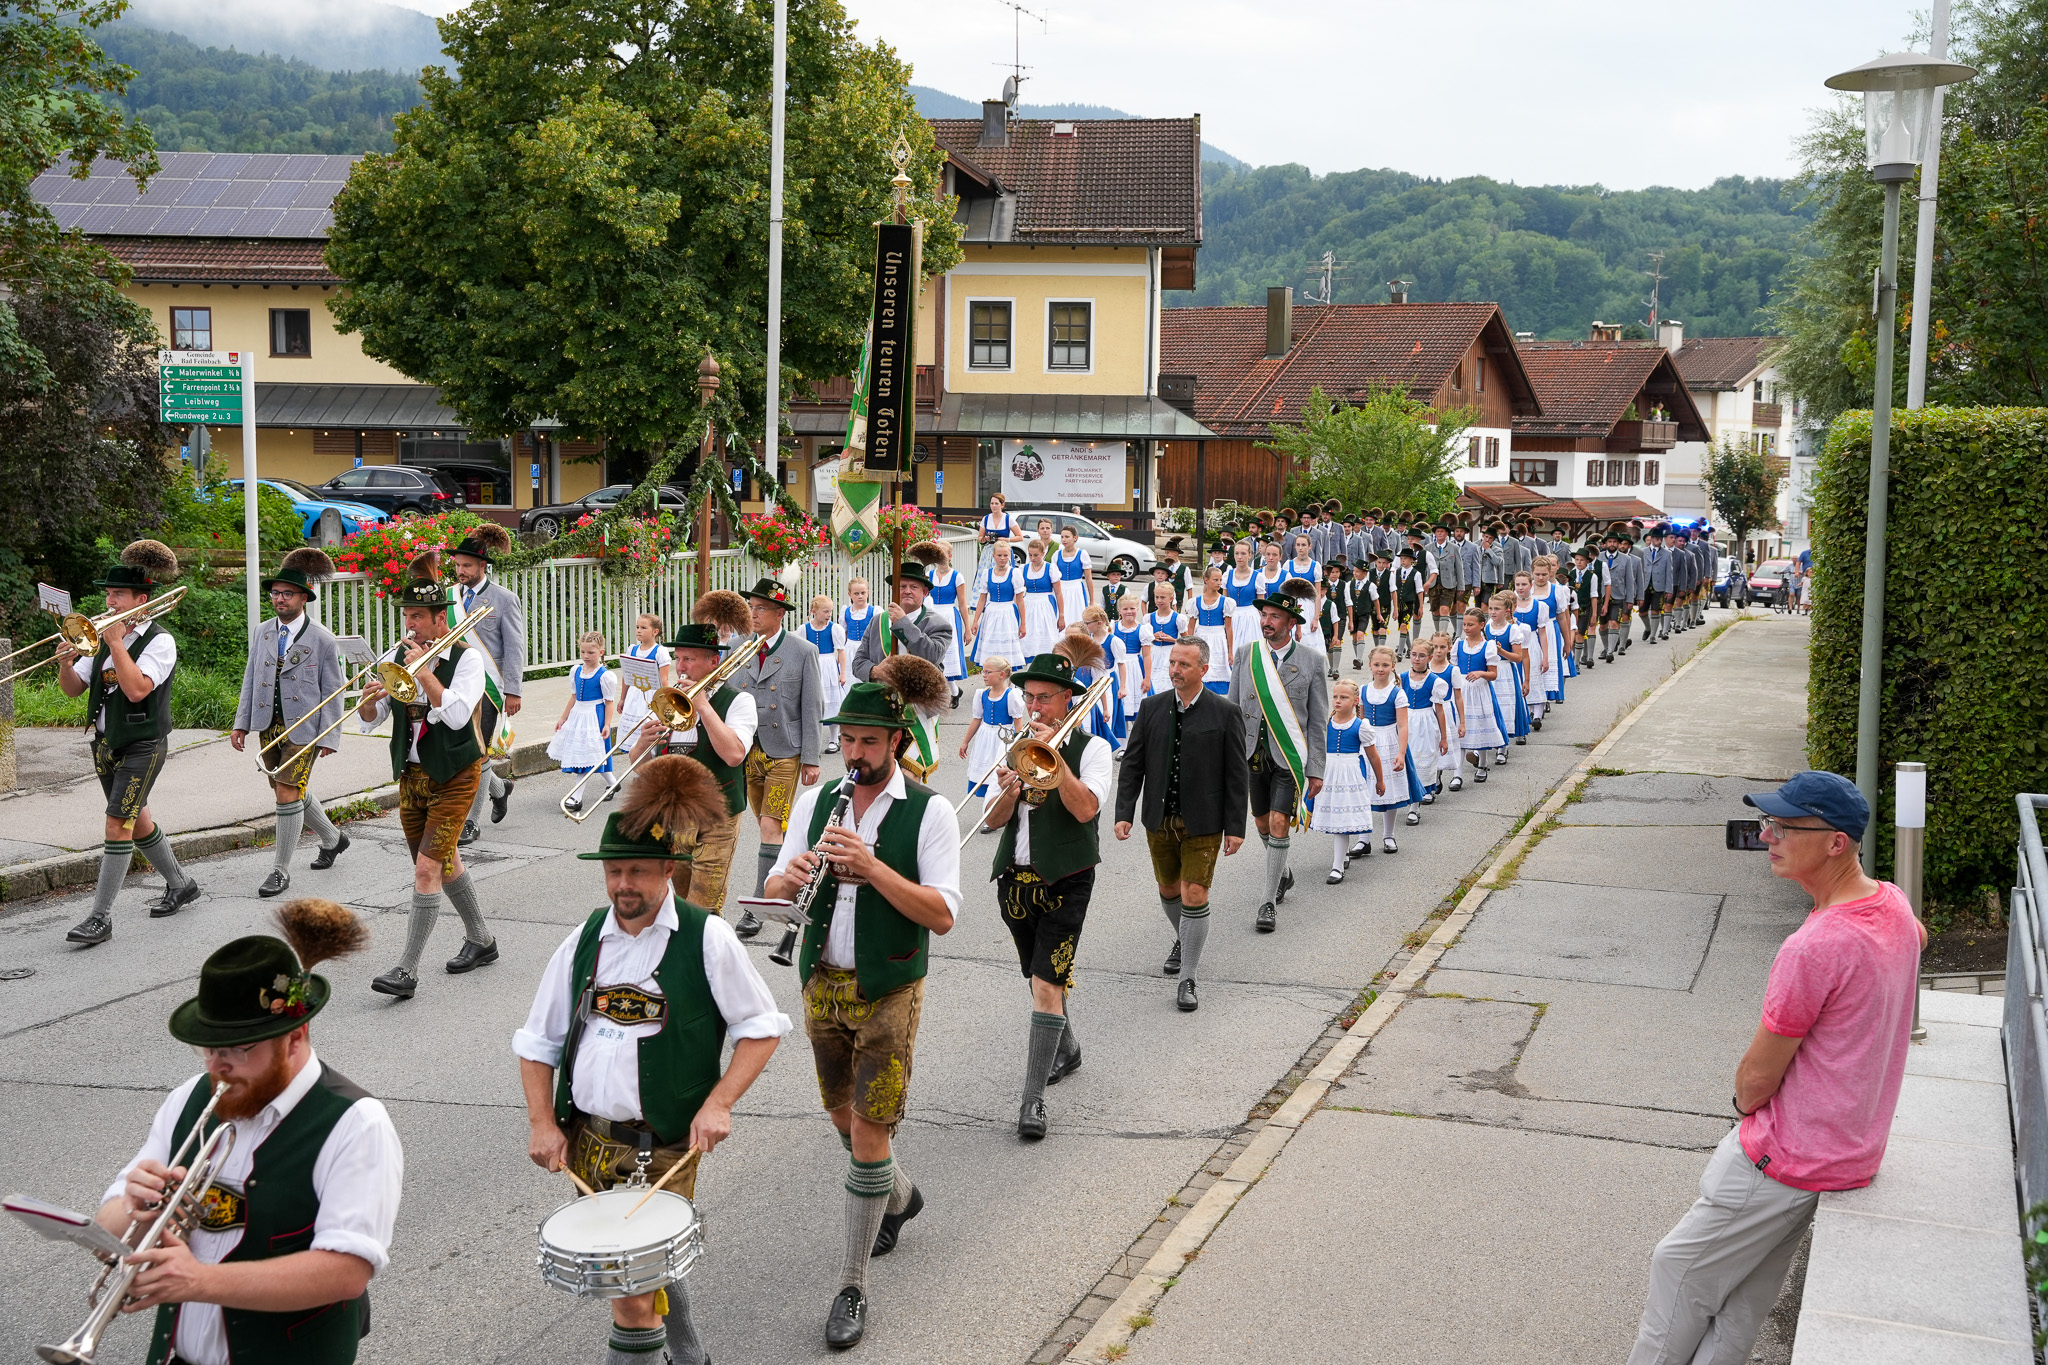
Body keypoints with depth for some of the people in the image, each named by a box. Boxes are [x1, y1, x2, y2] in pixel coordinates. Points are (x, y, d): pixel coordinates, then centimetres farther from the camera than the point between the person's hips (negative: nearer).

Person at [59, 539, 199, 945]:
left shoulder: (159, 641, -11)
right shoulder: (102, 637, 8)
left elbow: (137, 689, -26)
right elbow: (73, 688, 8)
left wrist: (115, 642, -20)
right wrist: (66, 663, -13)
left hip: (142, 745, -8)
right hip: (105, 743, 8)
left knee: (118, 825, -12)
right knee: (136, 821, 17)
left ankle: (101, 917, -10)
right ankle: (180, 885, 35)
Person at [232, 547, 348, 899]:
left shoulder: (322, 639, -7)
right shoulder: (263, 632, 7)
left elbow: (332, 691, -6)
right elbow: (250, 678, 13)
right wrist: (241, 722, 7)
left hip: (303, 728, -6)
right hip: (268, 726, 6)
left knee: (288, 795, -9)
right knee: (289, 791, 15)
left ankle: (281, 870, 1)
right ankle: (332, 839, 38)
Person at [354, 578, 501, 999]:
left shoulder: (466, 658, -11)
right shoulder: (400, 656, 5)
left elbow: (456, 715, -25)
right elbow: (369, 721, 3)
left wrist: (424, 671, -22)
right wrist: (370, 699, -19)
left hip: (453, 776, -7)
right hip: (411, 774, 7)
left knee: (427, 869, -13)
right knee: (444, 862, 17)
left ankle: (408, 970, -13)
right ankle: (480, 940, 35)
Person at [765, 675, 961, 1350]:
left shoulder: (929, 812, -10)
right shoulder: (816, 801, 4)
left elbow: (942, 915, -18)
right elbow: (774, 889, 4)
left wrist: (871, 866, -29)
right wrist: (794, 875, -20)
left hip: (888, 992, -5)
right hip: (822, 984, 5)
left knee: (868, 1133, -5)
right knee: (845, 1115, 19)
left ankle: (852, 1286, 6)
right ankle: (899, 1195, 49)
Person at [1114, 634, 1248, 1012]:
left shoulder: (1225, 713, -6)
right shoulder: (1152, 708, 3)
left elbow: (1237, 775, -4)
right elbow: (1133, 764, 5)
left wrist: (1235, 827, -7)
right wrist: (1124, 813, -3)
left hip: (1203, 824, -4)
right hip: (1160, 820, 4)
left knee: (1194, 896, -8)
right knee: (1169, 890, 17)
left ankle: (1187, 980, 2)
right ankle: (1184, 941, 46)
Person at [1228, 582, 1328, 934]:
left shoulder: (1311, 661, -4)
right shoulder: (1246, 654, 2)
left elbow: (1318, 721, -1)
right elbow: (1233, 709, 7)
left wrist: (1316, 770, -3)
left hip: (1291, 755, -3)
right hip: (1254, 752, 3)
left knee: (1279, 823, -10)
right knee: (1263, 823, 14)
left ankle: (1269, 902, -2)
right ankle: (1282, 873, 41)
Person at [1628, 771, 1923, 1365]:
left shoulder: (1814, 948, -30)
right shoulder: (1893, 903, -3)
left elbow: (1758, 1077, -20)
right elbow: (1917, 937, 28)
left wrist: (1743, 1102, 3)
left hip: (1784, 1160, -9)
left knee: (1682, 1273, 6)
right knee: (1746, 1293, 19)